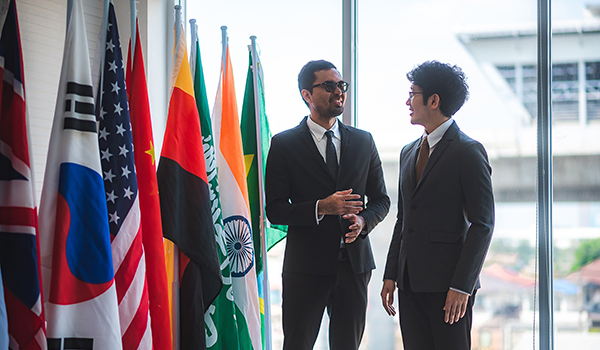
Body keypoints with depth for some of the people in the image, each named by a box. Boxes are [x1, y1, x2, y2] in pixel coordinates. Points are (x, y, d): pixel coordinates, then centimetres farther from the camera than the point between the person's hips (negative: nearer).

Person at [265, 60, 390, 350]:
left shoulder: (363, 141, 11)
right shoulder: (284, 144, -1)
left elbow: (380, 199, 15)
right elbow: (275, 210, -5)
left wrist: (363, 221, -7)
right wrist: (321, 207, -20)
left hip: (355, 263, 3)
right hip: (306, 266, -3)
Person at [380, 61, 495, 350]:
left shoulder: (468, 151, -6)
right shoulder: (409, 152, 17)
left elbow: (482, 224, -11)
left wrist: (461, 286, -16)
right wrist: (390, 275, 12)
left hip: (448, 283, -7)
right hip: (410, 282, 7)